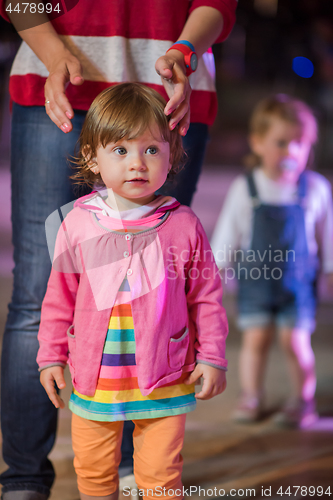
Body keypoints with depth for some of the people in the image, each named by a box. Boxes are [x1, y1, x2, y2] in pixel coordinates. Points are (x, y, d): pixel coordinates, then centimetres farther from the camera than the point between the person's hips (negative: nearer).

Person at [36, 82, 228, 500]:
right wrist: (51, 356, 6)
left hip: (164, 380, -1)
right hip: (95, 378, 2)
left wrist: (212, 357, -1)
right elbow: (59, 297, 5)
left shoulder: (183, 225, -7)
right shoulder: (78, 224, -4)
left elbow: (206, 296, 1)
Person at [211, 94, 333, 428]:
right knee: (255, 339, 5)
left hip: (297, 282, -1)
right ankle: (251, 397, 20)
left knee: (295, 341, -1)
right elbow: (227, 234, 4)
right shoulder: (245, 188, -5)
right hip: (255, 281, 1)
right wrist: (216, 270, 6)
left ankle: (302, 400, 14)